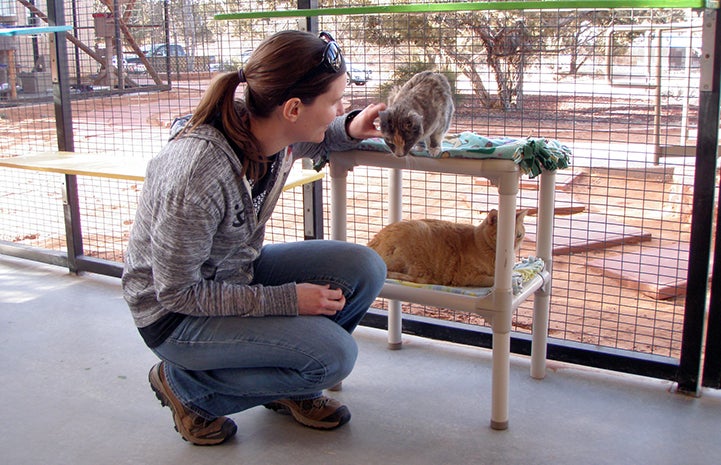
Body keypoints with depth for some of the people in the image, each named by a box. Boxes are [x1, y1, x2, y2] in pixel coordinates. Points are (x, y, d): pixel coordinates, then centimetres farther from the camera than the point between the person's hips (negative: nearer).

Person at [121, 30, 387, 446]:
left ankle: (289, 385, 11)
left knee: (365, 269, -11)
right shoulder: (199, 175, -35)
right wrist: (288, 300, -24)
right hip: (175, 313, -7)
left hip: (238, 273, 7)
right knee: (334, 355, -22)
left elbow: (311, 139, 15)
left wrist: (350, 129, -7)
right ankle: (186, 385, 0)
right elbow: (177, 293, -25)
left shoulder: (271, 128, -13)